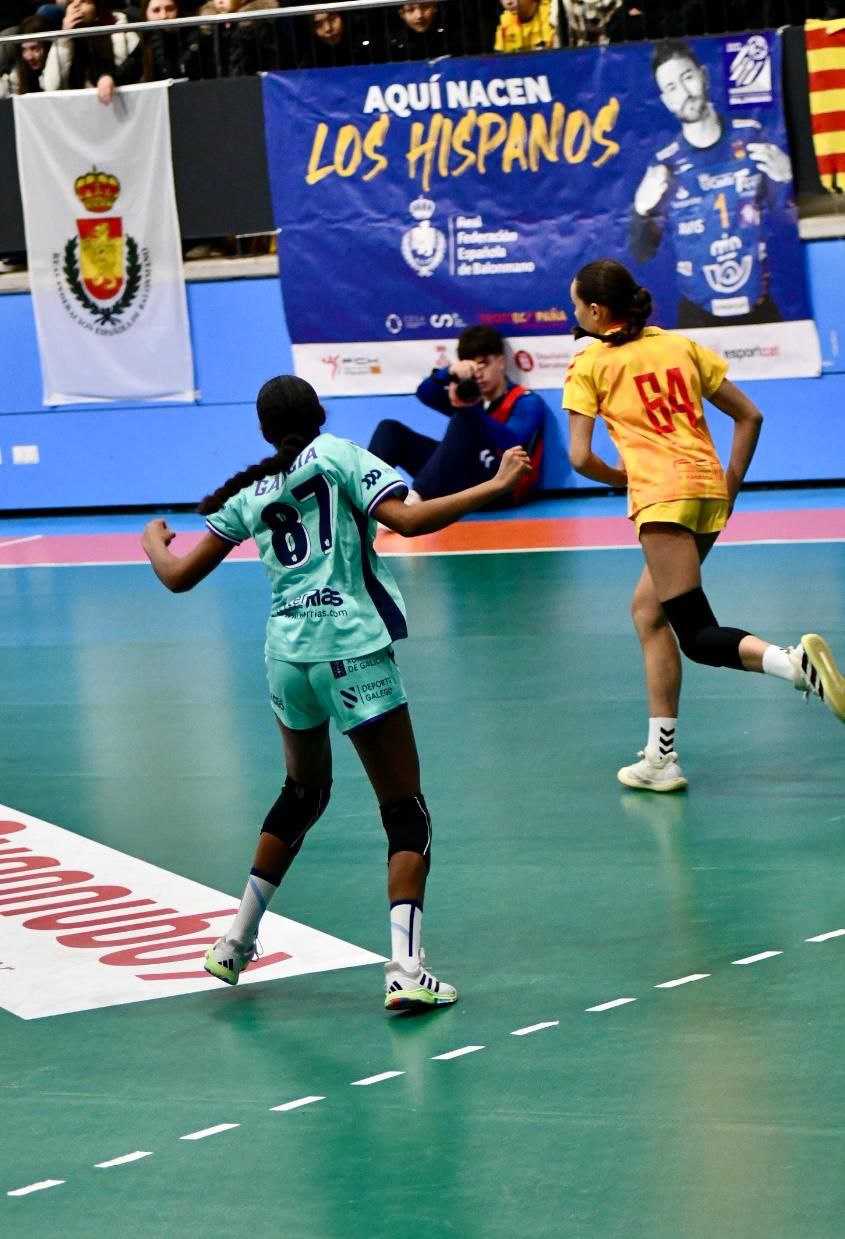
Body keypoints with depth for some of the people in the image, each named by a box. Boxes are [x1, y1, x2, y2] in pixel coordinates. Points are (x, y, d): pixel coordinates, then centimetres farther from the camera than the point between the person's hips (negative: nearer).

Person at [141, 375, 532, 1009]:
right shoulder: (338, 455, 2)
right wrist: (494, 486, -8)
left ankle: (236, 941, 30)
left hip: (287, 654, 5)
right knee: (406, 809, -1)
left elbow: (179, 576, 17)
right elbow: (406, 519, -12)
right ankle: (406, 967, -17)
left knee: (303, 794, 28)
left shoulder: (249, 495, 13)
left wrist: (154, 544, 39)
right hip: (353, 649, -5)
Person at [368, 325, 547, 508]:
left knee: (463, 421, -28)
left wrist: (472, 409, -29)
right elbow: (425, 393, 6)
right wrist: (450, 372, -15)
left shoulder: (527, 402, 3)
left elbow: (510, 442, -17)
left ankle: (416, 497, -45)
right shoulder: (472, 396, 22)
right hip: (464, 486, 7)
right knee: (390, 429, 4)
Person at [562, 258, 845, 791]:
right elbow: (749, 415, 17)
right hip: (709, 492, 7)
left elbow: (580, 457, -3)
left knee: (698, 636, -7)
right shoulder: (681, 346, 18)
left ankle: (796, 661, -35)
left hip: (662, 496, -7)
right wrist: (731, 483, 20)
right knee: (648, 610, 18)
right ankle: (661, 756, 14)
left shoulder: (590, 364, 3)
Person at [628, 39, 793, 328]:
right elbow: (642, 253, -1)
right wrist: (641, 211, -20)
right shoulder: (664, 165, -4)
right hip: (700, 315, 0)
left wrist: (784, 179, -14)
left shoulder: (751, 136, -2)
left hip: (758, 306, 1)